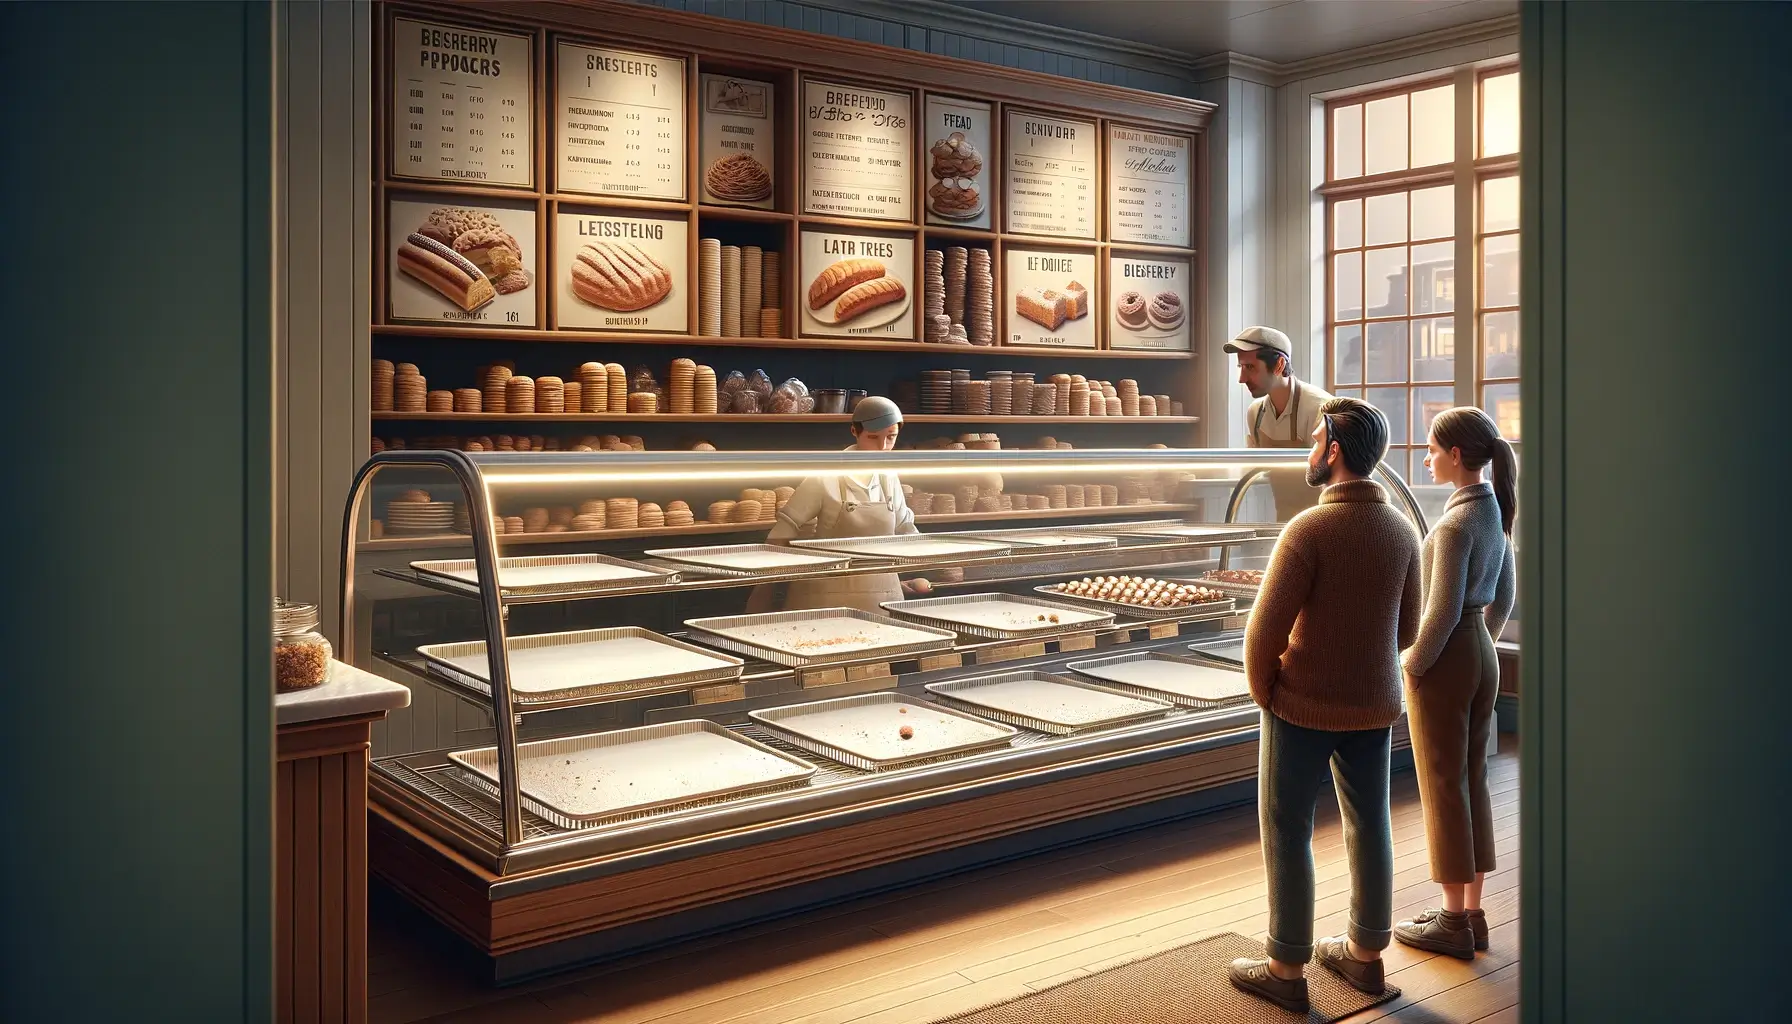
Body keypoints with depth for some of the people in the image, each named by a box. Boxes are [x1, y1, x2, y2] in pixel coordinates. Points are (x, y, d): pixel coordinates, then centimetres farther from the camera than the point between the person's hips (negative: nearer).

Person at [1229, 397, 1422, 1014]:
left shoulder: (1308, 530, -22)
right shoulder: (1402, 531, -1)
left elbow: (1264, 630, -21)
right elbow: (1405, 629, 8)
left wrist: (1264, 692, -4)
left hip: (1303, 707, -6)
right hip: (1373, 706, 7)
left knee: (1286, 832, 6)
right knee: (1369, 825, 17)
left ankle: (1287, 970, 15)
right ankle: (1365, 954, 31)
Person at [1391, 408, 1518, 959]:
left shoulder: (1456, 522, -21)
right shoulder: (1496, 511, 6)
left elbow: (1442, 610, -22)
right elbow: (1504, 596, 15)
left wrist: (1412, 666, -11)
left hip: (1444, 663, -9)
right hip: (1482, 657, 9)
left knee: (1443, 787, 1)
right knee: (1472, 781, 14)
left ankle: (1453, 922, 11)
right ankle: (1472, 914, 23)